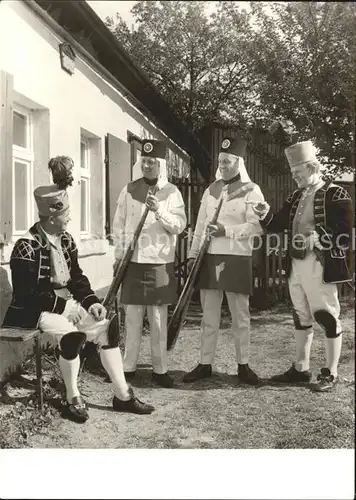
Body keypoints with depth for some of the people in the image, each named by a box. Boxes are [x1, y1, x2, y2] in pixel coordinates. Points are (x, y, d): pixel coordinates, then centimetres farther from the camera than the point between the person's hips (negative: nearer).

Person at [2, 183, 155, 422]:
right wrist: (62, 306, -22)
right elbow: (26, 293, -20)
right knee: (72, 335, -33)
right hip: (37, 309, -7)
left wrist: (91, 302, -7)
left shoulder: (66, 240, 5)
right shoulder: (27, 247, -17)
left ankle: (123, 395, -2)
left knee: (106, 328, -11)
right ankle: (73, 399, -10)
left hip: (67, 302, 7)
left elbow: (77, 277, 9)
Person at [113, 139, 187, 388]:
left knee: (159, 318, 4)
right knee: (133, 316, 6)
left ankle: (160, 369, 13)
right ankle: (129, 366, 17)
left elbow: (180, 226, -5)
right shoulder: (129, 190, 7)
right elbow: (119, 225, 8)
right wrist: (119, 255, 3)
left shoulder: (171, 192, 3)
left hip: (161, 262, -1)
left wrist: (159, 211, -20)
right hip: (133, 261, 1)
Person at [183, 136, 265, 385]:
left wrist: (226, 230, -21)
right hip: (209, 257, 5)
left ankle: (243, 365, 16)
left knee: (241, 316, 5)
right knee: (209, 316, 9)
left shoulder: (251, 190, -1)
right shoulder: (210, 190, 14)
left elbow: (256, 226, -11)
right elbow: (200, 225, 14)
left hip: (237, 259, -4)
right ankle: (205, 364, 17)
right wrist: (193, 254, 8)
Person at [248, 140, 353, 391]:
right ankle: (301, 369, 25)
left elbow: (344, 235, -13)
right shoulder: (296, 197, 14)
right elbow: (280, 225, 10)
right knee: (301, 318, 14)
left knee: (328, 317, 2)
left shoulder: (336, 194, -7)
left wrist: (317, 239, -22)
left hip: (321, 266, -7)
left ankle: (330, 373, 13)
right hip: (296, 265, 7)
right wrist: (266, 215, -8)